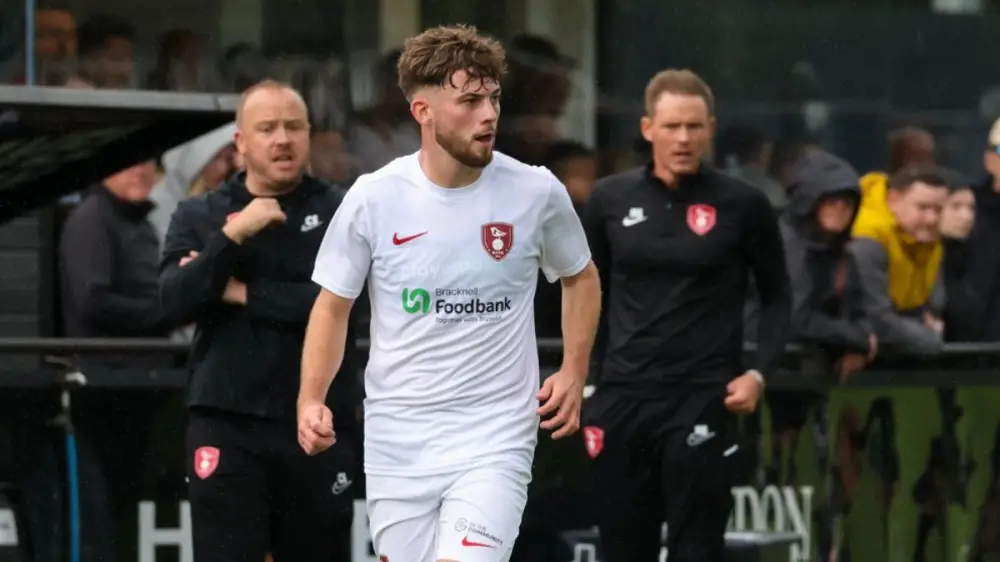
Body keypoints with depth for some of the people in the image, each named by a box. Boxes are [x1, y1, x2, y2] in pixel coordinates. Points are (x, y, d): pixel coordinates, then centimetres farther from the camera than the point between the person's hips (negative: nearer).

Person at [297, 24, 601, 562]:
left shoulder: (536, 193, -5)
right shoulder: (372, 198, -5)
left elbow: (580, 278, 14)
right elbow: (333, 306, 7)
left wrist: (573, 372, 2)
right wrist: (311, 400, -7)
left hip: (494, 441, -2)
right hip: (396, 446, 2)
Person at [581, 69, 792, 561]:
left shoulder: (742, 205, -3)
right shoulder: (611, 199, 5)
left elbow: (777, 296, 6)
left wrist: (758, 371, -7)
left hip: (702, 402, -3)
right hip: (620, 400, 3)